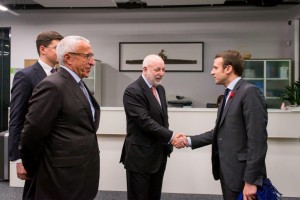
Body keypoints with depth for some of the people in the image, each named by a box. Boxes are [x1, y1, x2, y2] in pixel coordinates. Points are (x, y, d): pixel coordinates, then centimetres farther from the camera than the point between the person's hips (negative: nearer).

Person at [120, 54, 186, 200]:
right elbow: (145, 121, -25)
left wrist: (167, 142, 9)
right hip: (140, 156, -8)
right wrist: (171, 136, -26)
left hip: (159, 154, 8)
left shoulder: (160, 89, 11)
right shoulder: (132, 91, -17)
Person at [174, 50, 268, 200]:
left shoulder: (250, 92, -16)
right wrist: (189, 141, 5)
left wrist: (251, 180, -21)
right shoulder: (229, 95, 12)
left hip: (242, 173, -8)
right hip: (227, 171, 8)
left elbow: (257, 139, -21)